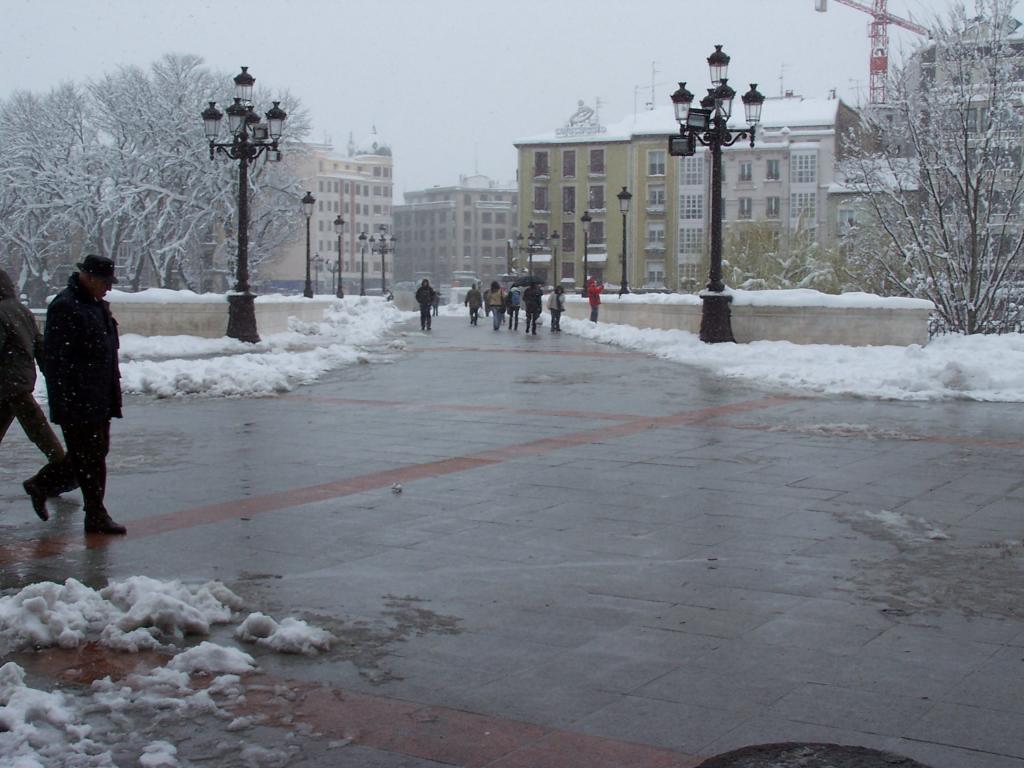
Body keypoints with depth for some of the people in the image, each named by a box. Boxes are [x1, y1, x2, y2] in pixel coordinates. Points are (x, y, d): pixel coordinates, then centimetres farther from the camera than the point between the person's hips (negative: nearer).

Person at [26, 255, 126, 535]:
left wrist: (113, 394, 23)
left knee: (97, 452, 15)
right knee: (90, 458, -4)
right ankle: (96, 516, 5)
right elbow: (54, 359, -19)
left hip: (99, 400, 10)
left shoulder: (98, 304, 15)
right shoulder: (65, 307, -15)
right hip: (77, 402, -10)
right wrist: (62, 402, -22)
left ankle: (42, 483, 31)